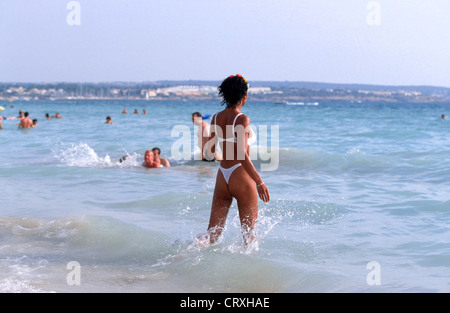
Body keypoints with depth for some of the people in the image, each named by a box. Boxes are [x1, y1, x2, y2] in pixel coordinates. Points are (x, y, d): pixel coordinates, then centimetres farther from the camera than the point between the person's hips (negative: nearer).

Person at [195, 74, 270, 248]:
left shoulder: (216, 118, 5)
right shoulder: (242, 119, -14)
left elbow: (210, 150, 14)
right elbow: (242, 155, -23)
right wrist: (260, 182, -20)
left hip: (222, 177, 6)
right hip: (241, 177, -5)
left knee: (213, 232, 4)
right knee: (249, 233, 11)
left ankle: (199, 244, -22)